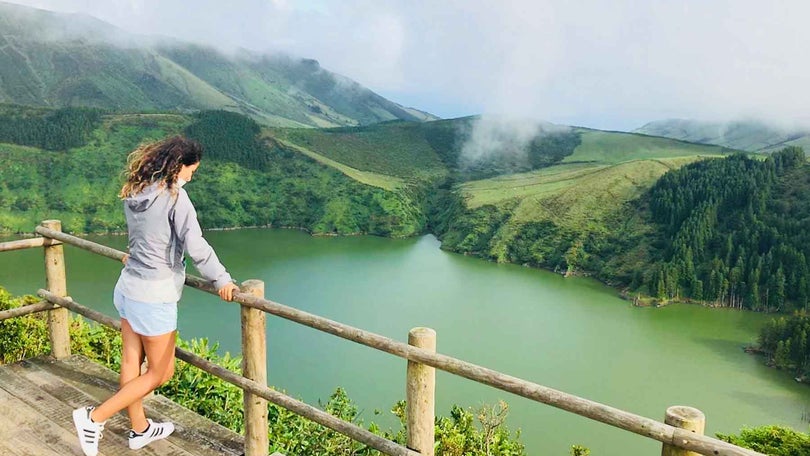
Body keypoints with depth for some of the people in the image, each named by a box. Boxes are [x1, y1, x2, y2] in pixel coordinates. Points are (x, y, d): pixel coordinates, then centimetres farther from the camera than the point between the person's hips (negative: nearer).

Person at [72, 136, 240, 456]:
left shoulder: (133, 192, 5)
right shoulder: (174, 196, -18)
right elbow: (196, 246, -25)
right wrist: (221, 280, -18)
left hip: (128, 288, 8)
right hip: (154, 296, -8)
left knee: (131, 362, 16)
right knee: (160, 373, 8)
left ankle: (140, 429, 32)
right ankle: (94, 418, 9)